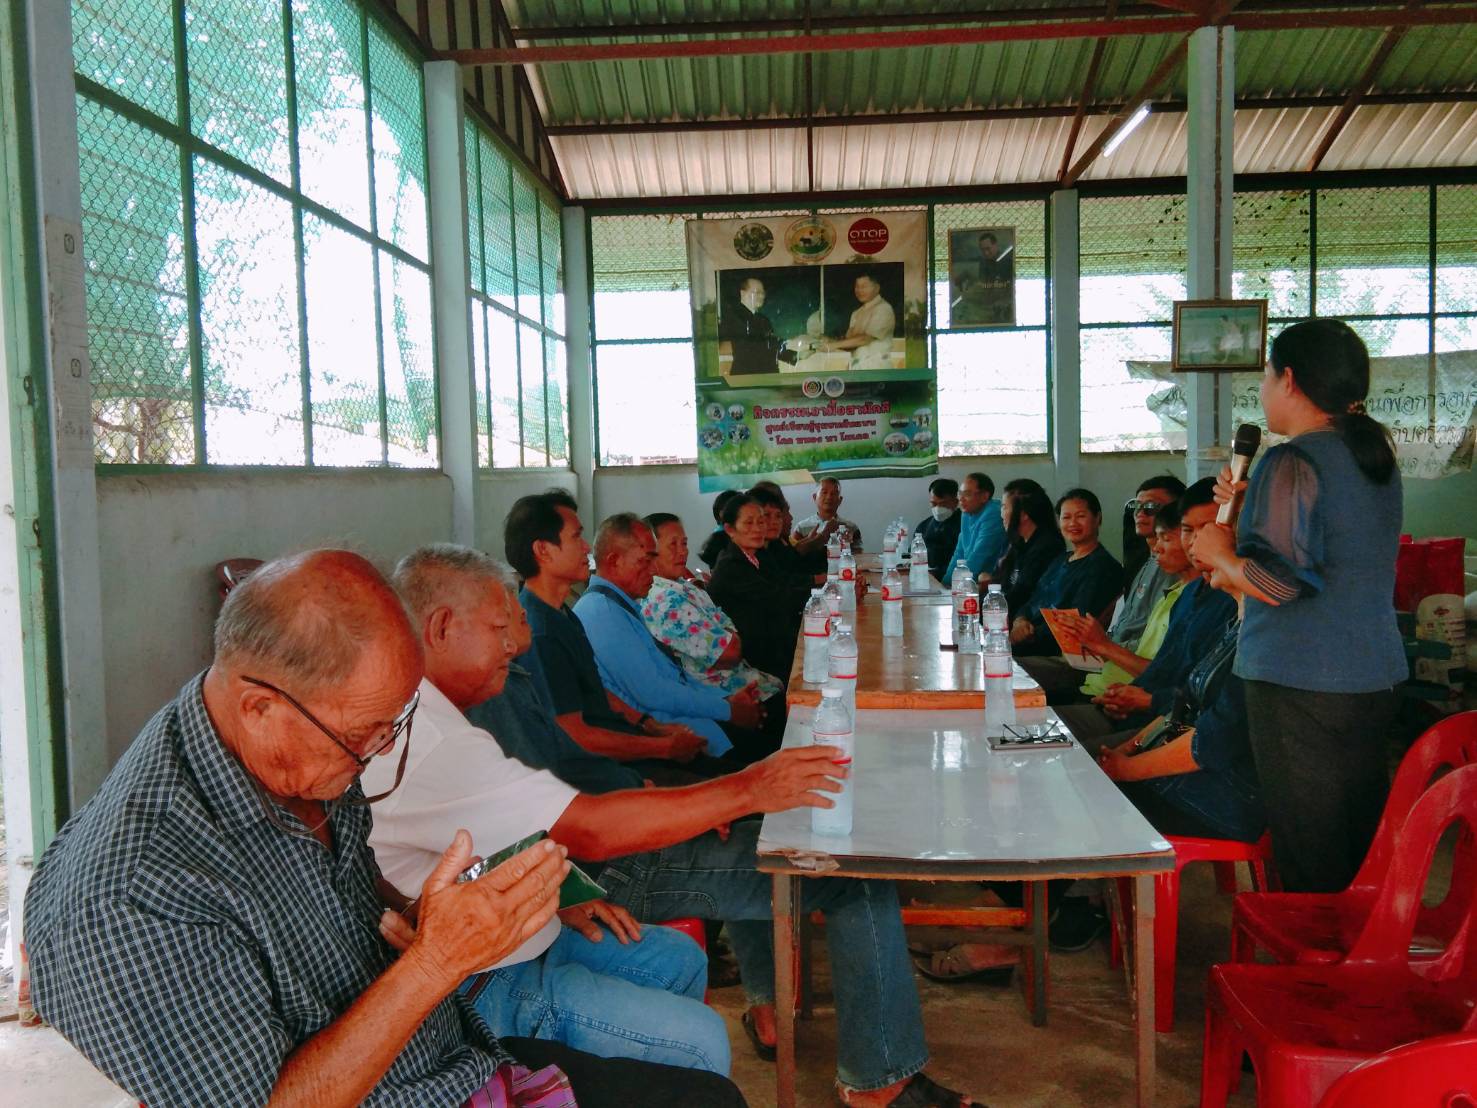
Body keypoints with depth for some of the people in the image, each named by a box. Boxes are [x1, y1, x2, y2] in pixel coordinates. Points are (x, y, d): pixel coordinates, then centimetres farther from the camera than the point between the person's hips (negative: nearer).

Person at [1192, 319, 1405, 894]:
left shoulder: (1292, 463, -16)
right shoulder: (1376, 456, 12)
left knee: (1309, 853, 2)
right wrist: (1250, 506, 19)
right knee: (1363, 845, 18)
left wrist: (1220, 554, -5)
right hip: (1375, 676, 9)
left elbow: (1278, 581, -23)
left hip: (1299, 683, -9)